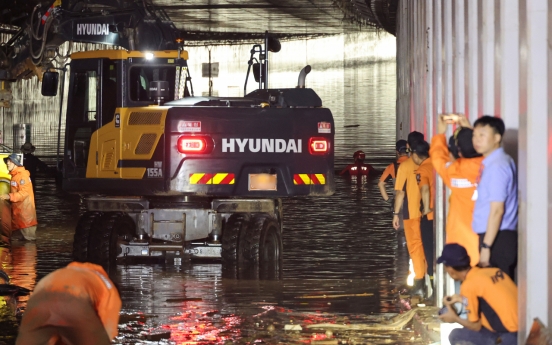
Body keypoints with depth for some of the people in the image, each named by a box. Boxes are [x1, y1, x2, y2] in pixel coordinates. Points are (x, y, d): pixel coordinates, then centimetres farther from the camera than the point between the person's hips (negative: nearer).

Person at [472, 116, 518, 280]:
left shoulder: (497, 166, -16)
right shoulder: (490, 162, 10)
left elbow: (497, 210, -19)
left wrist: (486, 246, -19)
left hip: (498, 239, -10)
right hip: (497, 237, 10)